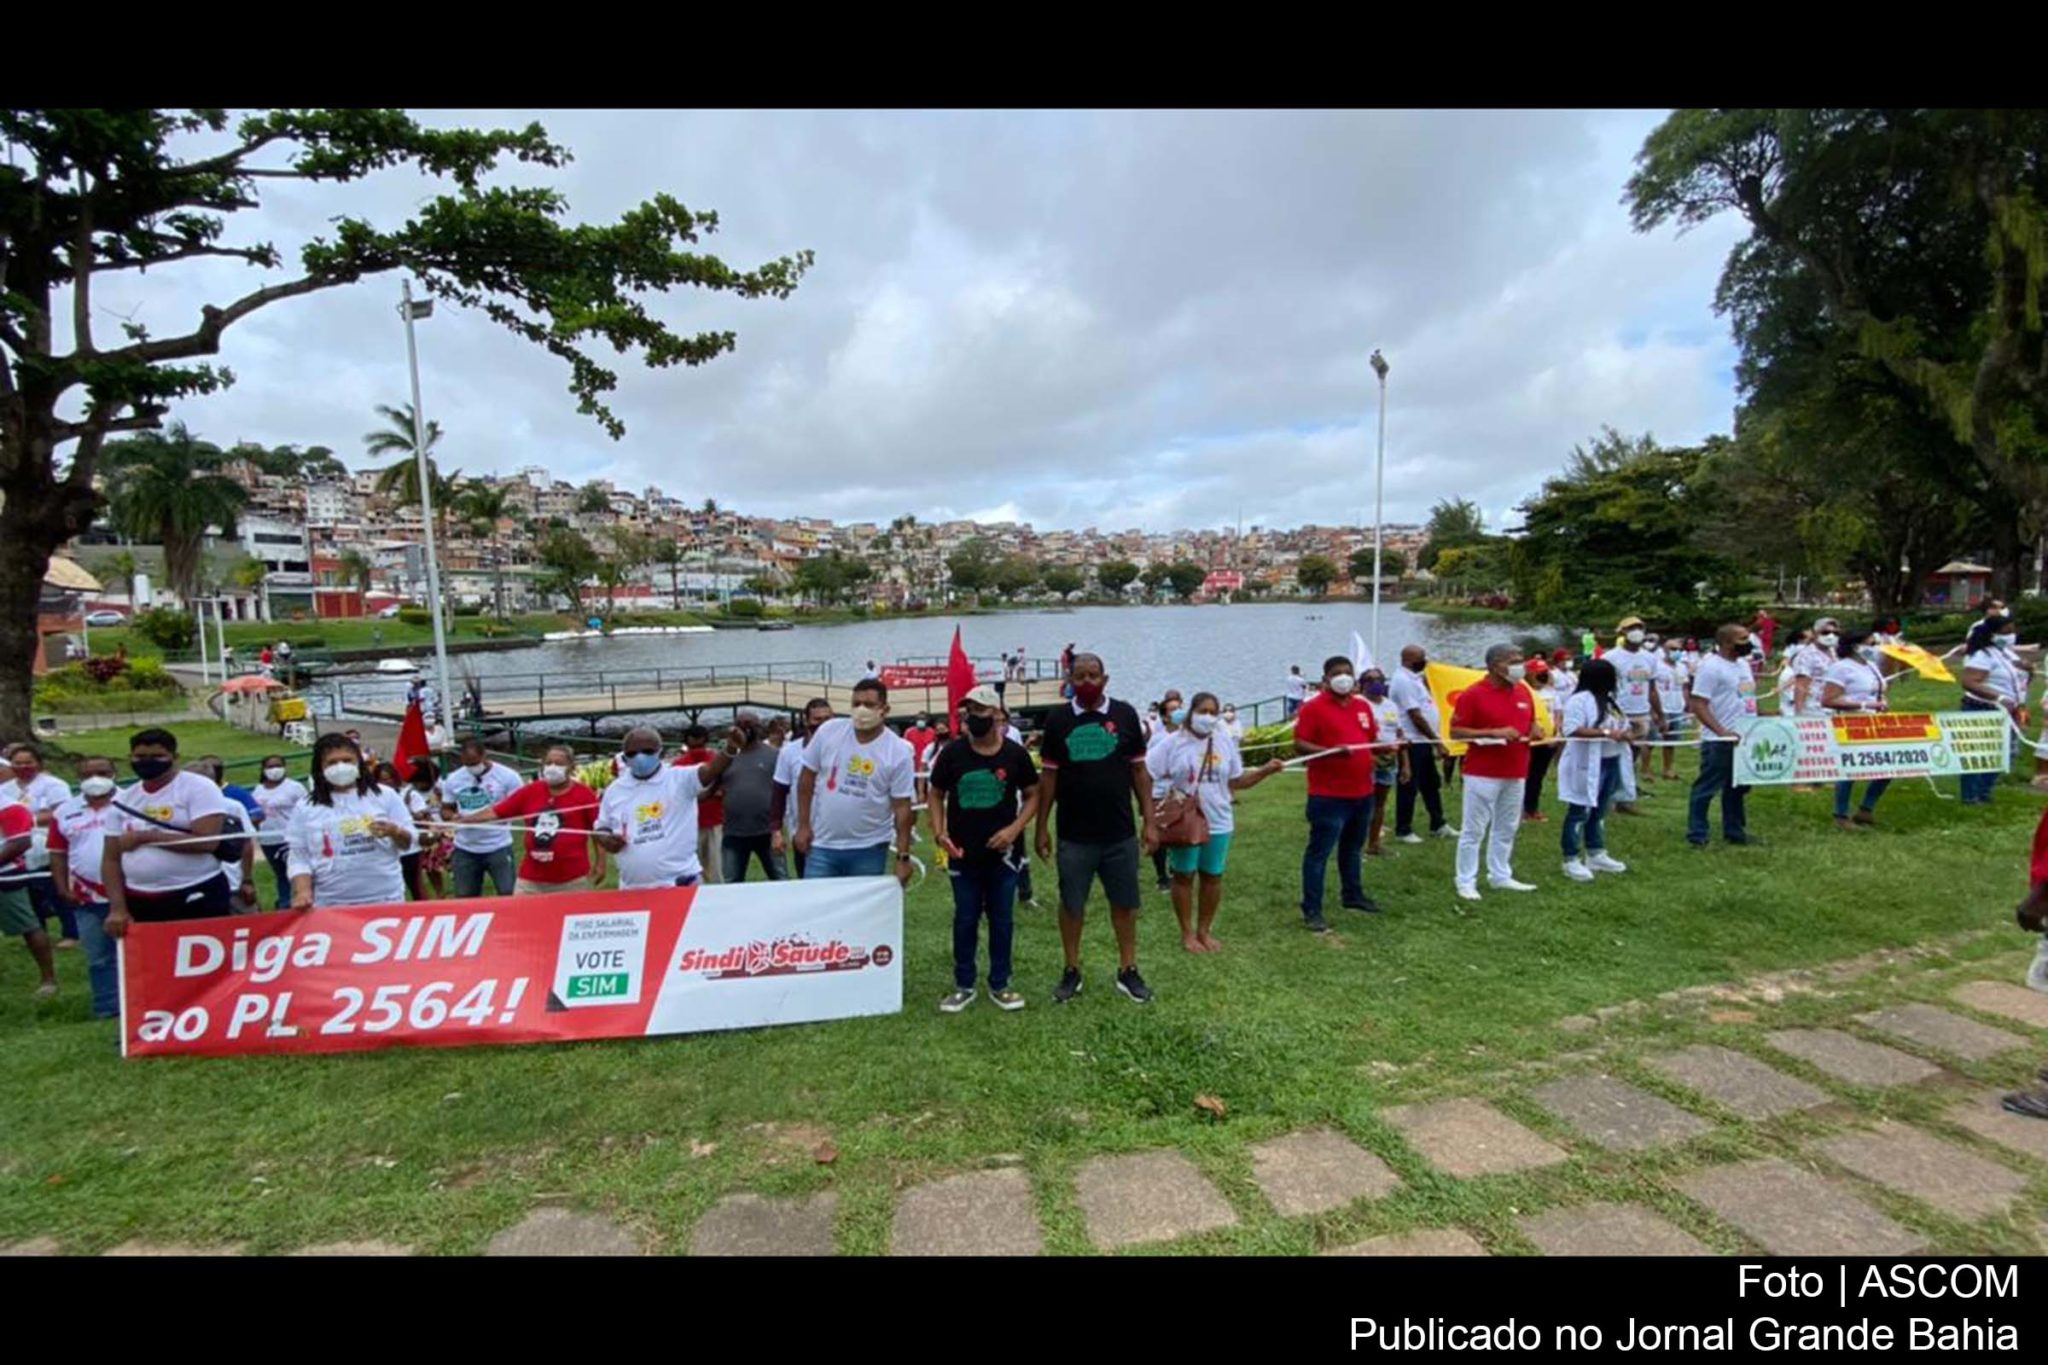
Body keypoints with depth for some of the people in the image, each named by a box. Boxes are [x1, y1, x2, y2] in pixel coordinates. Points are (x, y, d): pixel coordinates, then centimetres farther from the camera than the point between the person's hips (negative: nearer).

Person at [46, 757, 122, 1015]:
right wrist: (63, 888, 2)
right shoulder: (65, 812, 7)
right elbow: (58, 853, 11)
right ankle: (107, 1010, 20)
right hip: (88, 897, 4)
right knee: (98, 957, 11)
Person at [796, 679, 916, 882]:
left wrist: (903, 856, -8)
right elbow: (807, 779, 4)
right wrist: (803, 825, 0)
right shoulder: (828, 731, -4)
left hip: (869, 849, -1)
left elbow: (902, 806, -6)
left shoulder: (898, 751, -9)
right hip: (822, 845, 1)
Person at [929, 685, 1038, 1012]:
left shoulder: (1015, 754, -5)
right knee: (965, 919, 11)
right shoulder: (952, 753, -4)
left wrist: (1015, 828, -11)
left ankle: (999, 985, 25)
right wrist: (939, 832, -7)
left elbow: (1032, 795, 3)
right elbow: (937, 795, 6)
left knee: (1001, 919, 10)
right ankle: (963, 986, 24)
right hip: (963, 853, 1)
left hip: (1003, 852, 0)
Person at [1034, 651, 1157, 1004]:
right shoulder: (1057, 720, -2)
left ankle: (1128, 971, 26)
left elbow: (1139, 770, 3)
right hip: (1073, 835, 0)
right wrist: (1042, 826, 2)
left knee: (1124, 903, 11)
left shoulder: (1125, 714, -2)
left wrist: (1149, 821, 0)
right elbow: (1048, 776, 3)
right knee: (1071, 904, 10)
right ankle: (1072, 972, 26)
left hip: (1120, 833, 0)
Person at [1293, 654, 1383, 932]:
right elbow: (1300, 745, -15)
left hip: (1362, 792, 7)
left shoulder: (1363, 706, 11)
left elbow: (1372, 739, 21)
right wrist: (1332, 751, -27)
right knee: (1319, 851, -3)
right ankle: (1312, 910, 2)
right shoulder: (1313, 707, -10)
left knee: (1353, 847, 23)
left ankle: (1352, 895, 40)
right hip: (1328, 796, -7)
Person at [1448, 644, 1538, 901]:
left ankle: (1500, 876, 27)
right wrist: (1493, 733, -21)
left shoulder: (1523, 692, 9)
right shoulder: (1473, 694, -12)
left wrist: (1534, 730, 0)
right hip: (1483, 773, -7)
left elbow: (1530, 722, 24)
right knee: (1475, 829, -1)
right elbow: (1455, 732, -13)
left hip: (1516, 773, 7)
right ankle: (1466, 882, 7)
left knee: (1507, 828, 15)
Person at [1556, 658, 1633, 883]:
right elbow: (1572, 729, -26)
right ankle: (1571, 860, 2)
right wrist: (1606, 733, -27)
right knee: (1580, 812, -4)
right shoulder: (1580, 700, -15)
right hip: (1586, 766, -9)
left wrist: (1625, 733, -3)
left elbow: (1618, 726, 21)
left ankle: (1596, 855, 27)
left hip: (1610, 763, 9)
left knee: (1599, 811, 16)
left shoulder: (1609, 700, 14)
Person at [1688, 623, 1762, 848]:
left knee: (1737, 788, 17)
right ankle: (1696, 835, 4)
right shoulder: (1710, 666, -14)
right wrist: (1722, 732, -26)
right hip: (1719, 742, -8)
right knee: (1707, 788, -2)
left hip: (1744, 738, 9)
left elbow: (1748, 699, 22)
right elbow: (1698, 706, -19)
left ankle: (1734, 831, 28)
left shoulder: (1743, 663, 13)